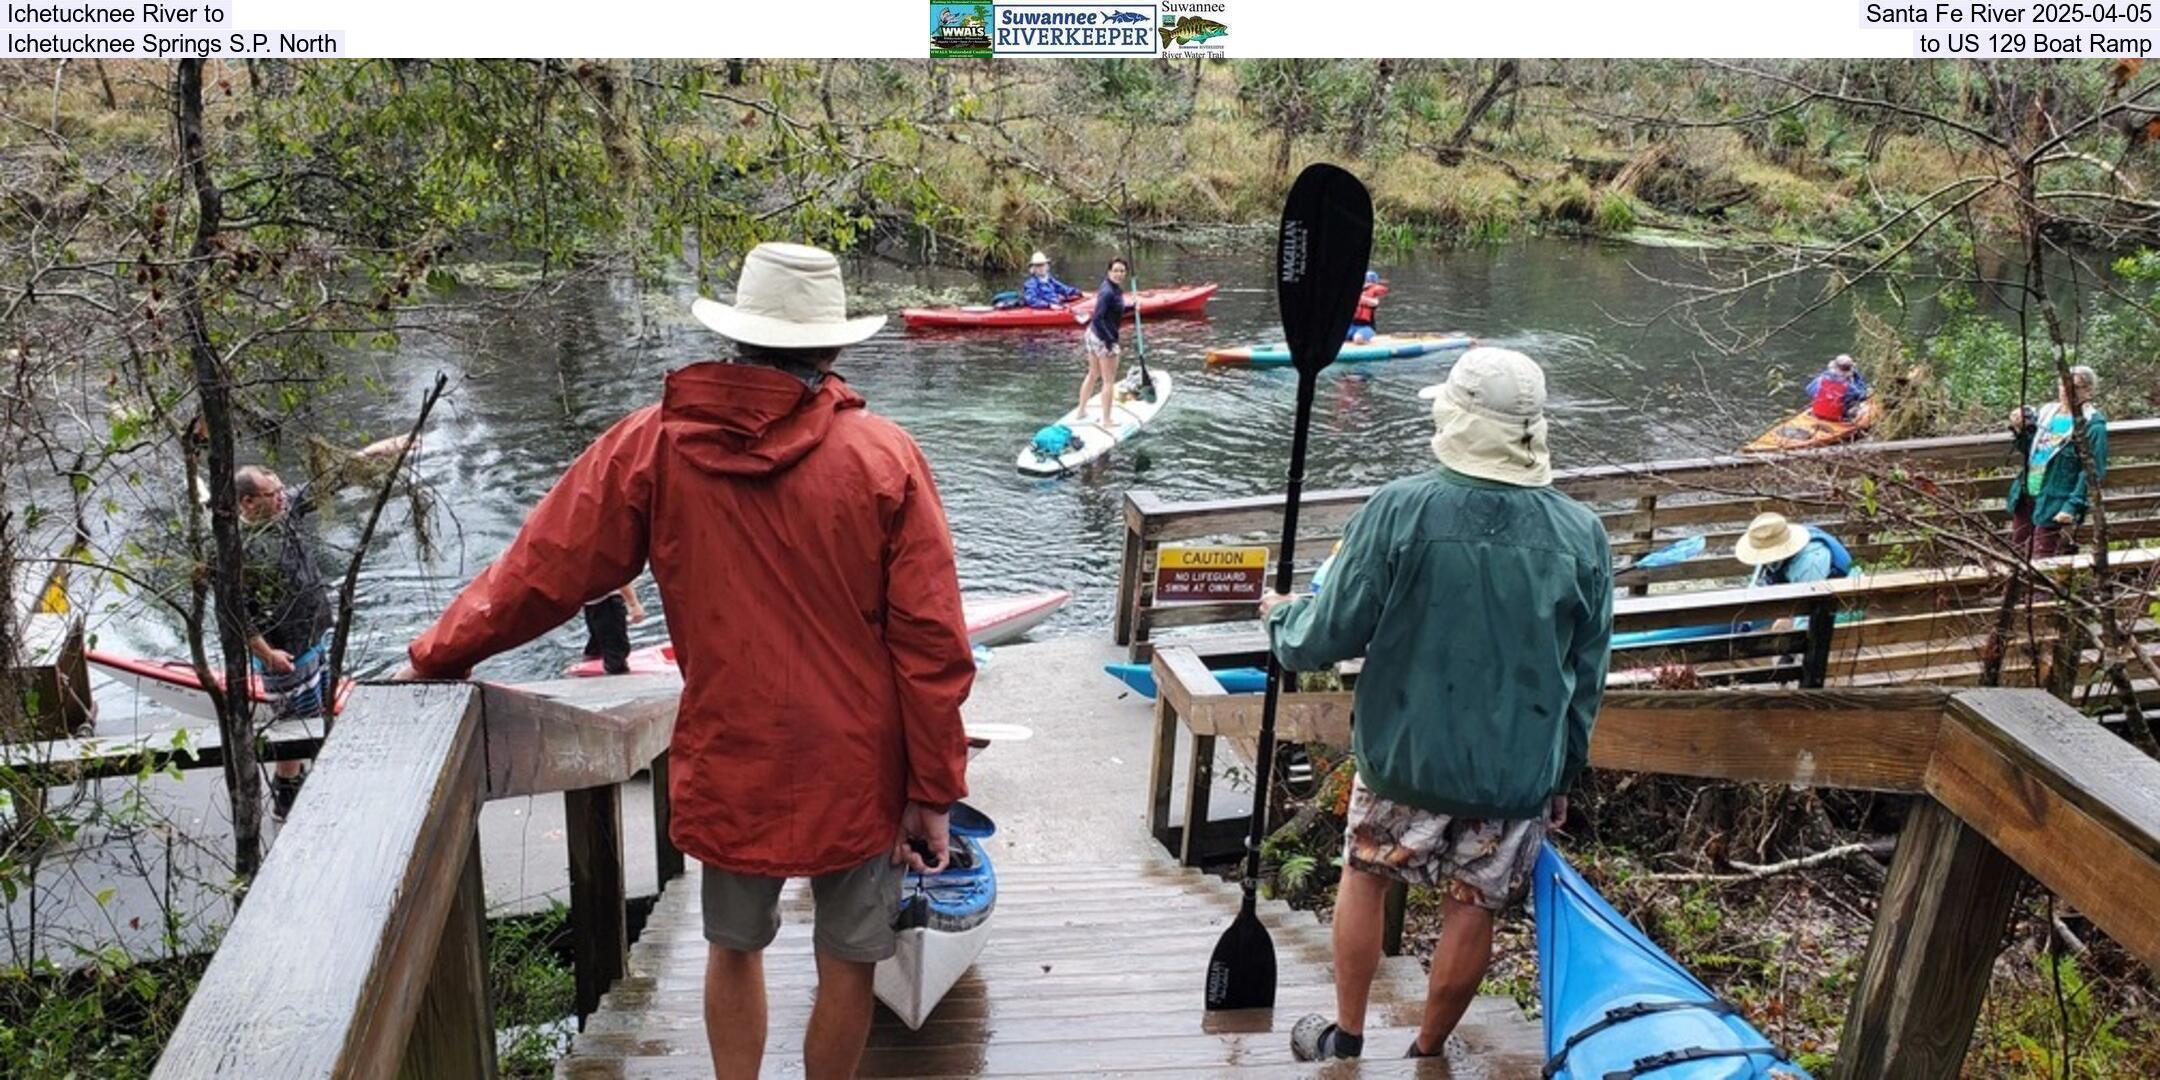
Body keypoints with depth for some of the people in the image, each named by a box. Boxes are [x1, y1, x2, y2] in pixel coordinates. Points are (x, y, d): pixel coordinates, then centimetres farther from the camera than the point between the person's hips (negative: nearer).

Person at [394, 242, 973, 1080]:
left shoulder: (652, 444, -8)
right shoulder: (885, 455, -11)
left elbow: (543, 571, -2)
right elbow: (931, 641, -12)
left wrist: (438, 655, 14)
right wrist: (934, 790, -3)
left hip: (728, 763, 2)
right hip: (856, 768, -1)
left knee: (734, 947, 23)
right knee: (847, 962, 17)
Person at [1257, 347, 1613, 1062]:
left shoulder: (1400, 509, -18)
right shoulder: (1582, 534, -7)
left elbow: (1330, 638, -13)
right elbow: (1587, 679, 2)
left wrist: (1282, 617, 10)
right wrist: (1564, 774, 16)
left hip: (1407, 757, -2)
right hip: (1519, 770, 2)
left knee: (1365, 875, 21)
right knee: (1472, 909, 17)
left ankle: (1345, 1037, 33)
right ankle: (1428, 1052, 34)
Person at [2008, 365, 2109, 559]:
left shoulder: (2092, 425, -10)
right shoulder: (2046, 411, 10)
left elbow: (2093, 471, -14)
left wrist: (2073, 507, -21)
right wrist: (2021, 430, -1)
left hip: (2056, 505, -7)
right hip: (2026, 497, 7)